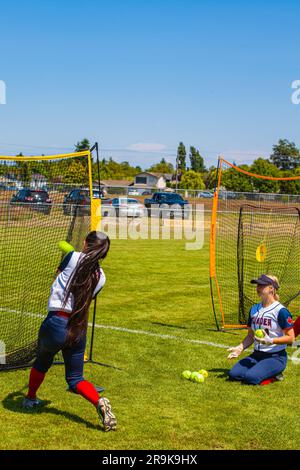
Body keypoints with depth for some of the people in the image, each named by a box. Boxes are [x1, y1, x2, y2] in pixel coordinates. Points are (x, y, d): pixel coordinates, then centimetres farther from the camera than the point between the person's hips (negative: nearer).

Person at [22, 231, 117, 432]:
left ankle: (30, 398, 45)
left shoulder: (74, 257, -5)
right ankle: (99, 402, -14)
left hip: (56, 323, -3)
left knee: (42, 362, 26)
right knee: (75, 379, 12)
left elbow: (58, 274, 14)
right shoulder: (101, 277, 5)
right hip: (80, 329, 3)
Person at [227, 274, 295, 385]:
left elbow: (291, 338, -12)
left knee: (251, 377, -28)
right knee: (233, 374, -13)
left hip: (276, 357, -7)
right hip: (256, 355, 7)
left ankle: (274, 375, 1)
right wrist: (240, 348, 0)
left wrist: (271, 341, -24)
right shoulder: (254, 309, 10)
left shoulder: (280, 311, -12)